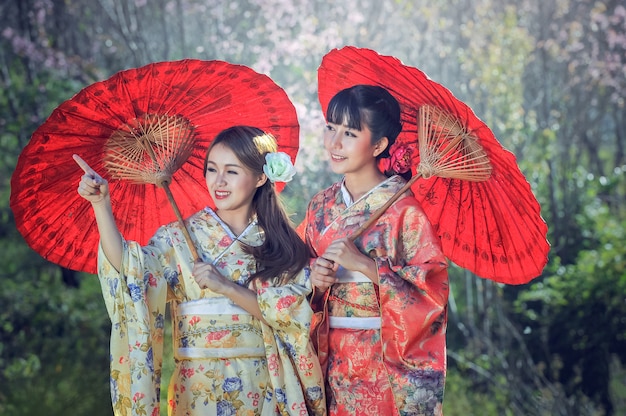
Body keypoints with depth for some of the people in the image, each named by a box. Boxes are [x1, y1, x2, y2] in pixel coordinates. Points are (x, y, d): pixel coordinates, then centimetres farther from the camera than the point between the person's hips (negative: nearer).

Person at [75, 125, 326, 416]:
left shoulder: (282, 242, 1)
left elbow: (291, 313, -10)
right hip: (198, 389, 0)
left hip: (264, 389, 1)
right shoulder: (181, 237, -2)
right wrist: (101, 204, -28)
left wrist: (226, 286, -18)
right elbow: (128, 267, -18)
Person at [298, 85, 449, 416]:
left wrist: (364, 265, -22)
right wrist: (313, 278, -10)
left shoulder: (406, 208, -12)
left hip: (390, 363, -5)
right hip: (334, 361, 5)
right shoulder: (322, 206, 6)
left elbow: (434, 287, -18)